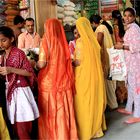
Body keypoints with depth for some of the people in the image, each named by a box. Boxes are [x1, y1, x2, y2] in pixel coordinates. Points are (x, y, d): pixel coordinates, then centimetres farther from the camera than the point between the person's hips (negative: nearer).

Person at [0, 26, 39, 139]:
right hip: (10, 92, 7)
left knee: (23, 131, -5)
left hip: (20, 91, -7)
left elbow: (30, 73, -13)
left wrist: (11, 69, -21)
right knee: (16, 129, 10)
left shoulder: (19, 53, -10)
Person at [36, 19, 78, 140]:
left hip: (49, 82, -4)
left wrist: (34, 64, 2)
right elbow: (67, 62, 11)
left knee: (49, 112, 8)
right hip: (63, 81, 5)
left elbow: (42, 64, -16)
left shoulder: (46, 41, -10)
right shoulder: (63, 42, 4)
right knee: (64, 111, 14)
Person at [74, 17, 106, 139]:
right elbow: (93, 58, 11)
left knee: (85, 102, 4)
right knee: (95, 99, 16)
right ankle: (97, 126, 28)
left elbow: (78, 62, -16)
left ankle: (86, 130, 14)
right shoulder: (94, 39, 5)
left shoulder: (80, 41, -14)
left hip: (84, 74, -7)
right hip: (95, 73, 7)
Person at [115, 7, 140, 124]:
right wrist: (123, 45, 10)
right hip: (130, 61, 10)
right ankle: (129, 109, 30)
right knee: (130, 85, 17)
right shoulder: (130, 28, 14)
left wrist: (122, 47, -16)